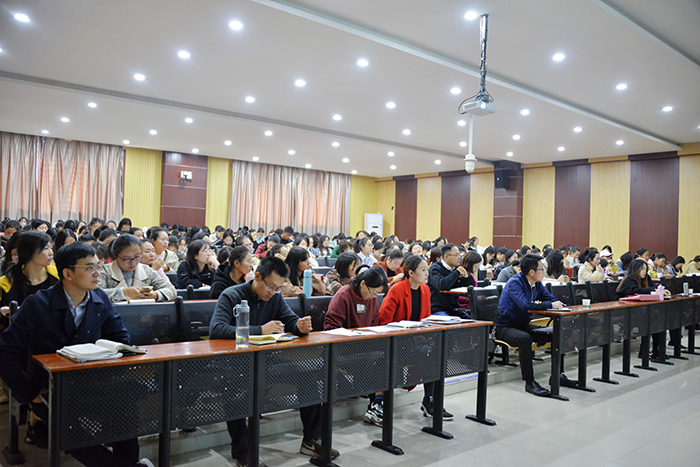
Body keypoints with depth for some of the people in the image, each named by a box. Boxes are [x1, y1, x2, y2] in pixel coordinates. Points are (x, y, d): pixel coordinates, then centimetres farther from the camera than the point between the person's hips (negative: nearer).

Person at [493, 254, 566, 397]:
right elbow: (525, 304, -34)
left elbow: (552, 299, 4)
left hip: (523, 325, 8)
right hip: (504, 327, -8)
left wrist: (539, 303, -18)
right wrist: (550, 305, -26)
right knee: (525, 338, -37)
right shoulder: (514, 283, -19)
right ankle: (529, 382, -31)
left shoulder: (537, 283, 6)